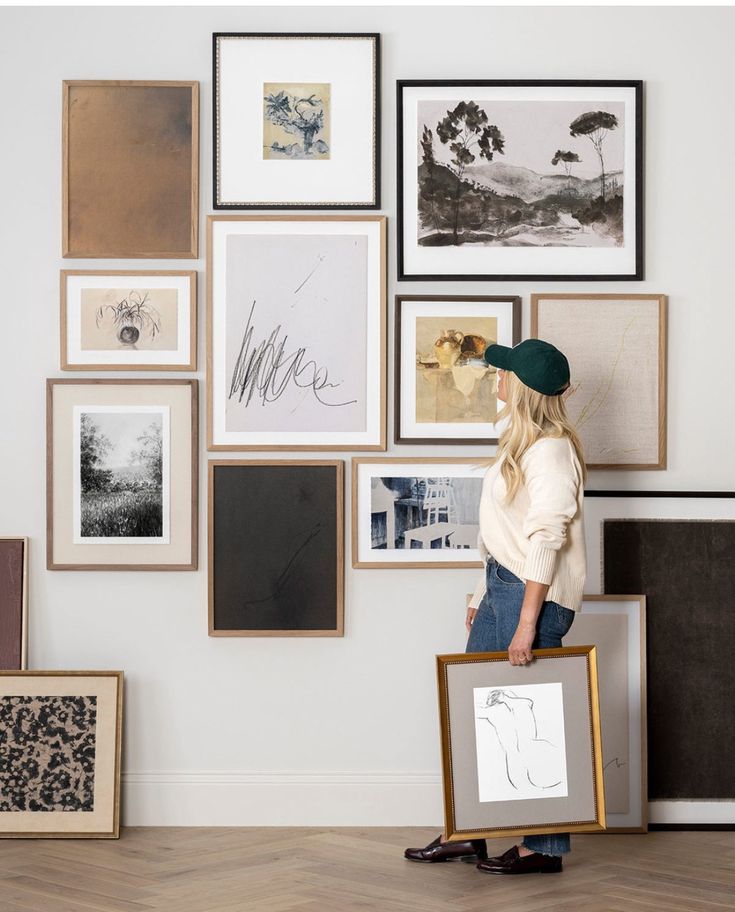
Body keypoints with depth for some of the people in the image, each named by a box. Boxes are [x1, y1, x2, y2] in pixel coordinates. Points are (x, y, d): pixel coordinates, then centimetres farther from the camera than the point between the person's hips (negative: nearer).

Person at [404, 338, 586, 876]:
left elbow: (546, 540, -21)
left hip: (534, 595, -10)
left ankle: (545, 847, 8)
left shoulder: (550, 450, -17)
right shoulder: (521, 444, 14)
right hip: (503, 585, 10)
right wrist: (483, 596, 20)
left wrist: (526, 624, -24)